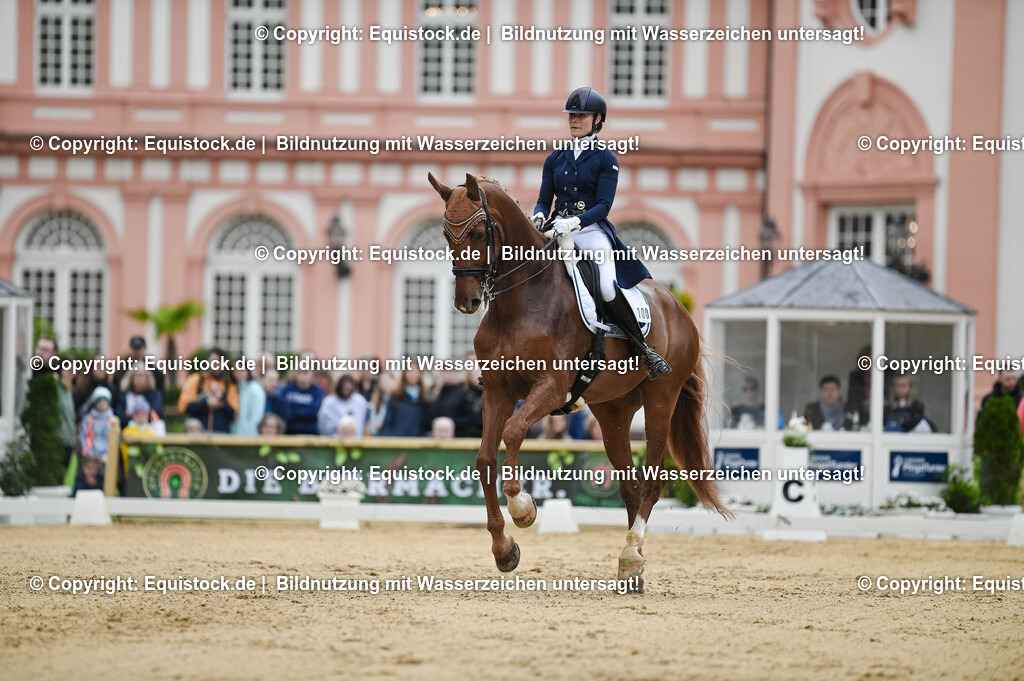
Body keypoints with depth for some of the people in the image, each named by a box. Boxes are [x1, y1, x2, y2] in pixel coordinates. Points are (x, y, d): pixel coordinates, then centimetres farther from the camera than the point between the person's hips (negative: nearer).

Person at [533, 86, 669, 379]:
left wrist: (574, 222, -22)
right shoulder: (555, 158, 15)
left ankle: (643, 350, -12)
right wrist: (539, 217, -10)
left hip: (592, 231, -4)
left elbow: (603, 205, -7)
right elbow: (544, 200, 14)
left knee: (608, 289, -26)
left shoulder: (606, 159, 2)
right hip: (557, 231, 4)